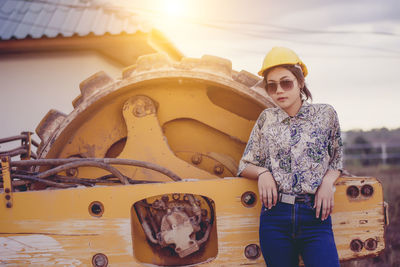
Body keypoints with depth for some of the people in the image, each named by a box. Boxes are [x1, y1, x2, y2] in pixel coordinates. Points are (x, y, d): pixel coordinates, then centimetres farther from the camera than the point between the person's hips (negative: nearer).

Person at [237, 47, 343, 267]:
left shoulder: (325, 114, 7)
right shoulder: (267, 119, 10)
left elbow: (336, 160, 15)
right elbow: (245, 166, 16)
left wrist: (328, 181, -5)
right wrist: (262, 173, -6)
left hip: (315, 218, -1)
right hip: (275, 218, 2)